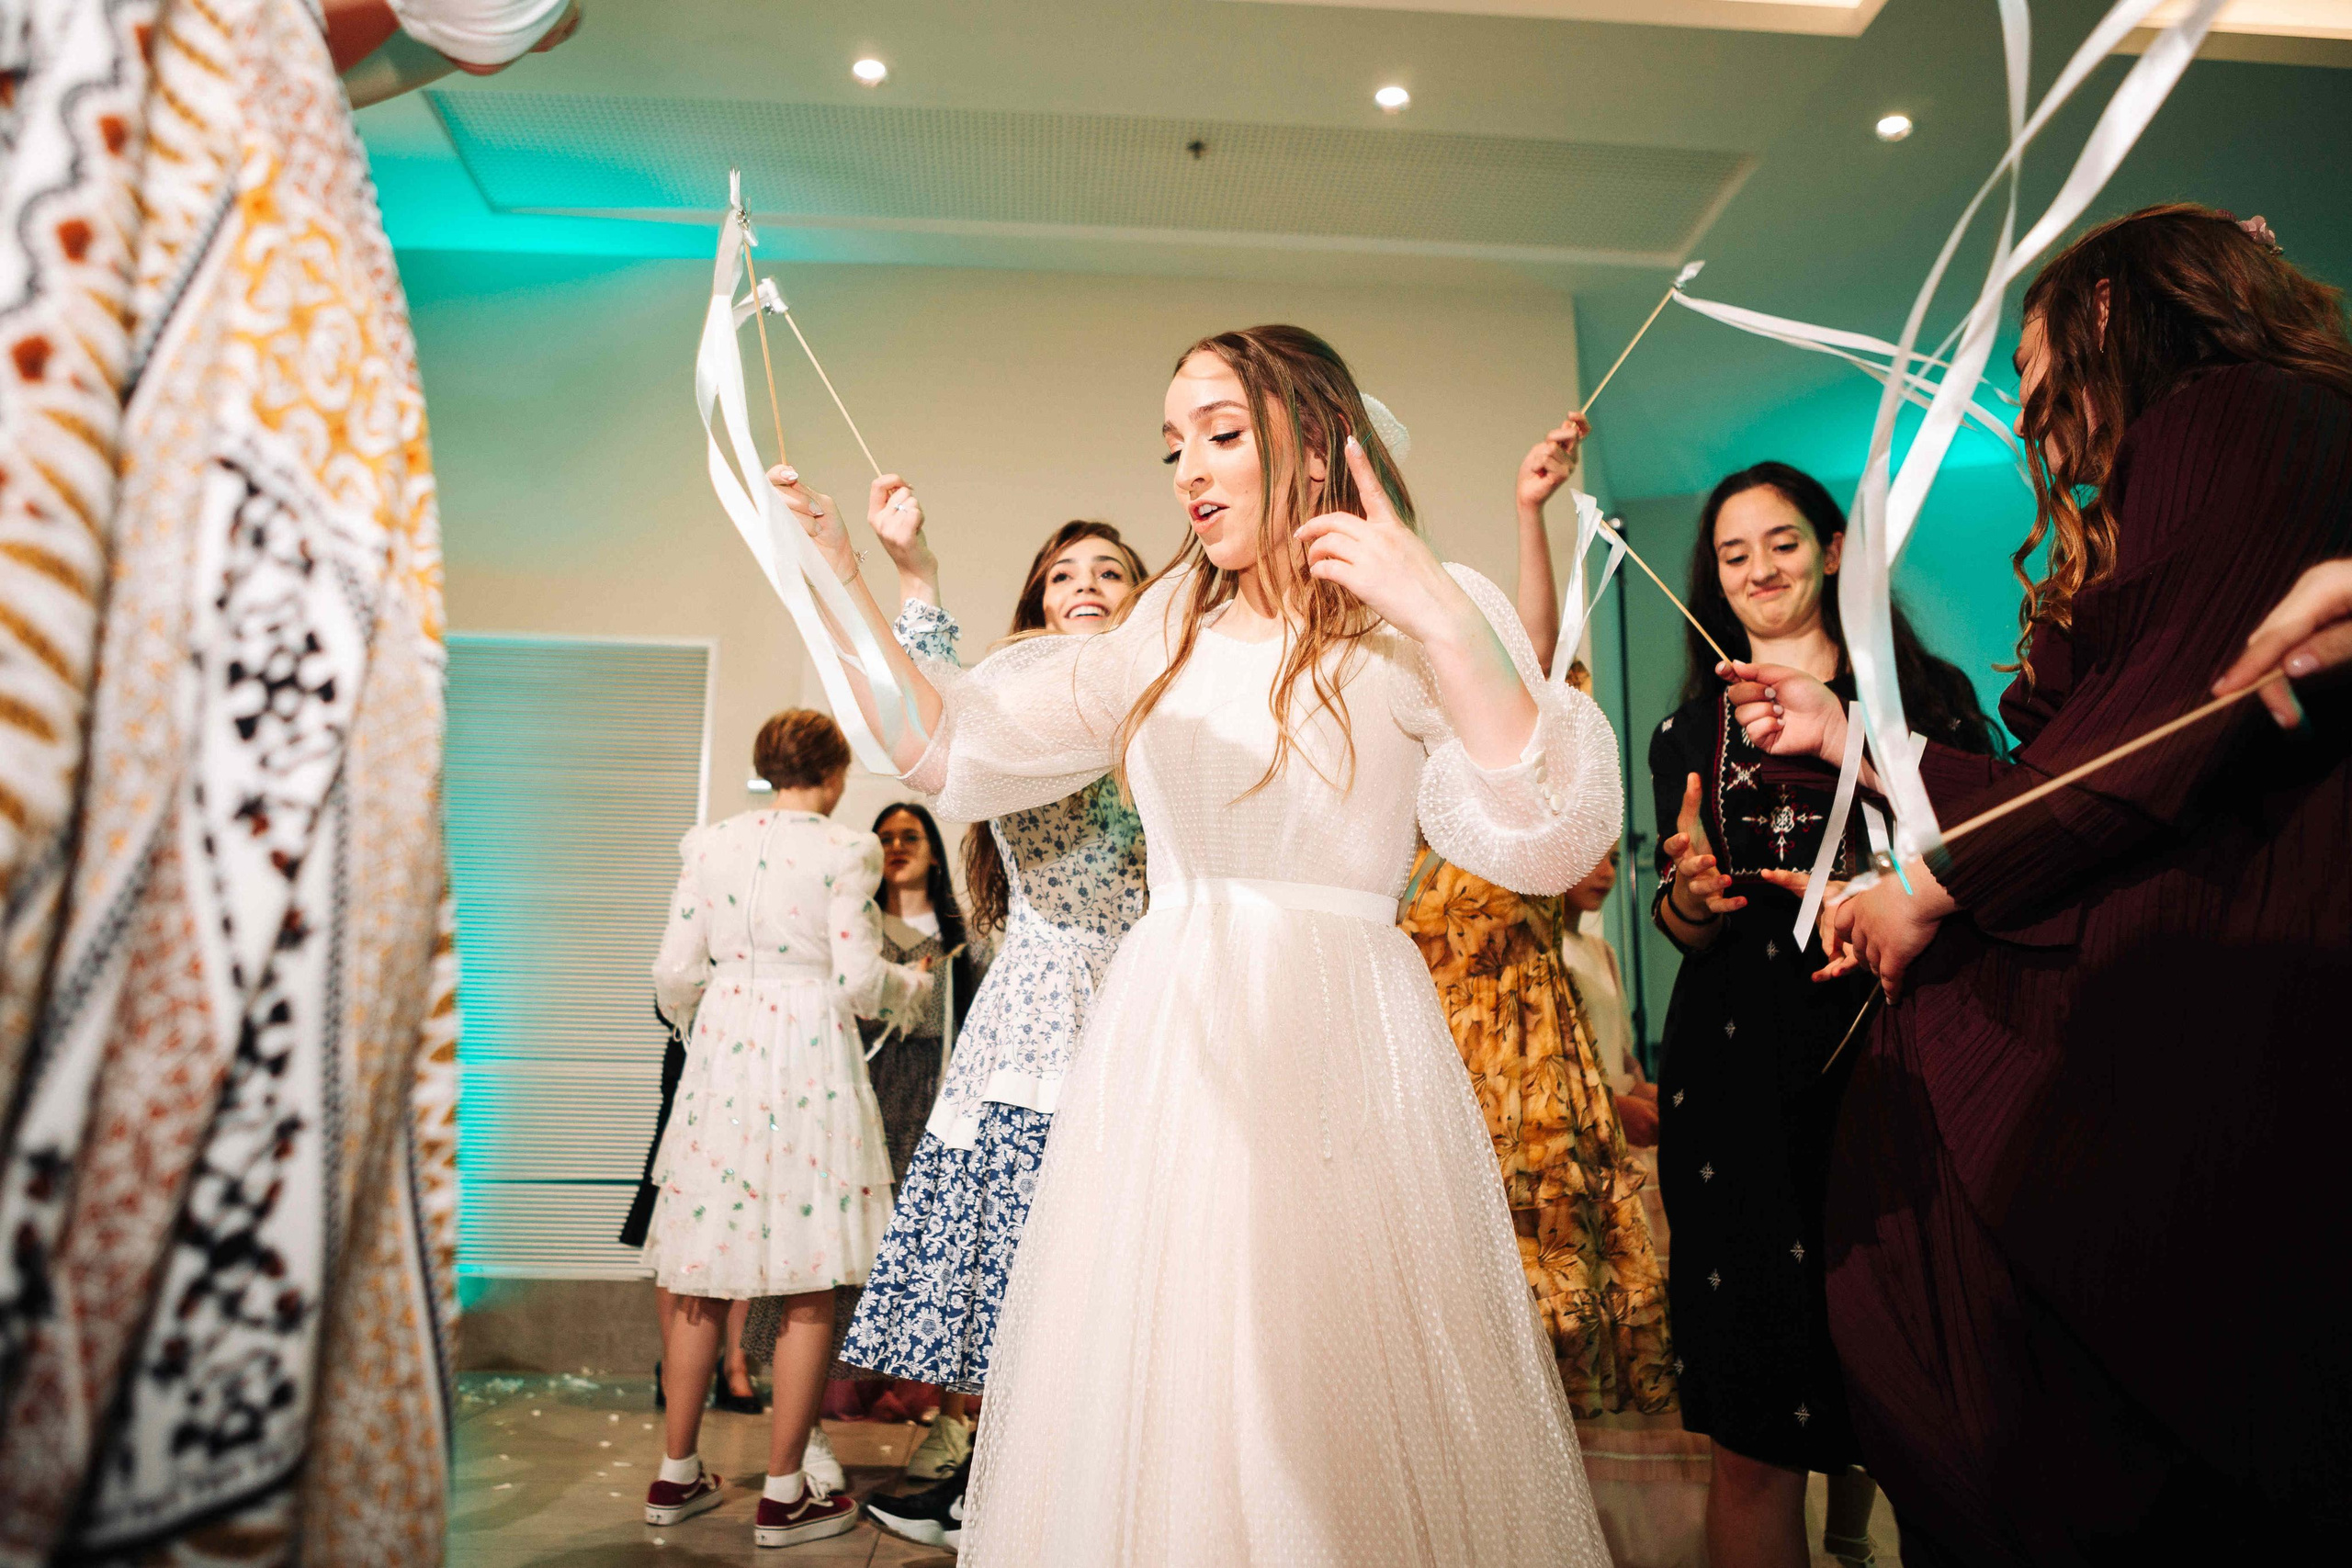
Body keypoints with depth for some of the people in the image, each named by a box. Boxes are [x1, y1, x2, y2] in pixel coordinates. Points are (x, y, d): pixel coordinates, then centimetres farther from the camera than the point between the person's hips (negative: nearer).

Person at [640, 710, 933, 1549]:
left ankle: (676, 1473, 27)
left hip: (722, 1061, 5)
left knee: (703, 1280, 15)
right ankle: (784, 1494, 14)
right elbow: (859, 981, -10)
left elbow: (675, 973, 5)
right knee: (809, 1288, 6)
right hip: (810, 1068, -5)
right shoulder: (844, 851, -8)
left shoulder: (709, 844, 5)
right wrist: (913, 983, 10)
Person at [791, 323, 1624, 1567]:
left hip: (1332, 1048, -4)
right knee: (1151, 1416, 11)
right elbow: (959, 743, 12)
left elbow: (1550, 843, -14)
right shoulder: (1165, 636, 14)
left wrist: (1441, 621, -22)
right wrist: (839, 578, 4)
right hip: (1162, 1045, 5)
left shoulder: (1418, 623, 0)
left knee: (1336, 1440, 3)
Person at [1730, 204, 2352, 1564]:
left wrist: (1939, 883, -12)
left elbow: (2182, 718, -17)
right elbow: (2046, 786, 18)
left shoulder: (2239, 419, -3)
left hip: (2173, 1022, -9)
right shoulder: (2143, 513, 24)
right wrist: (1843, 734, 26)